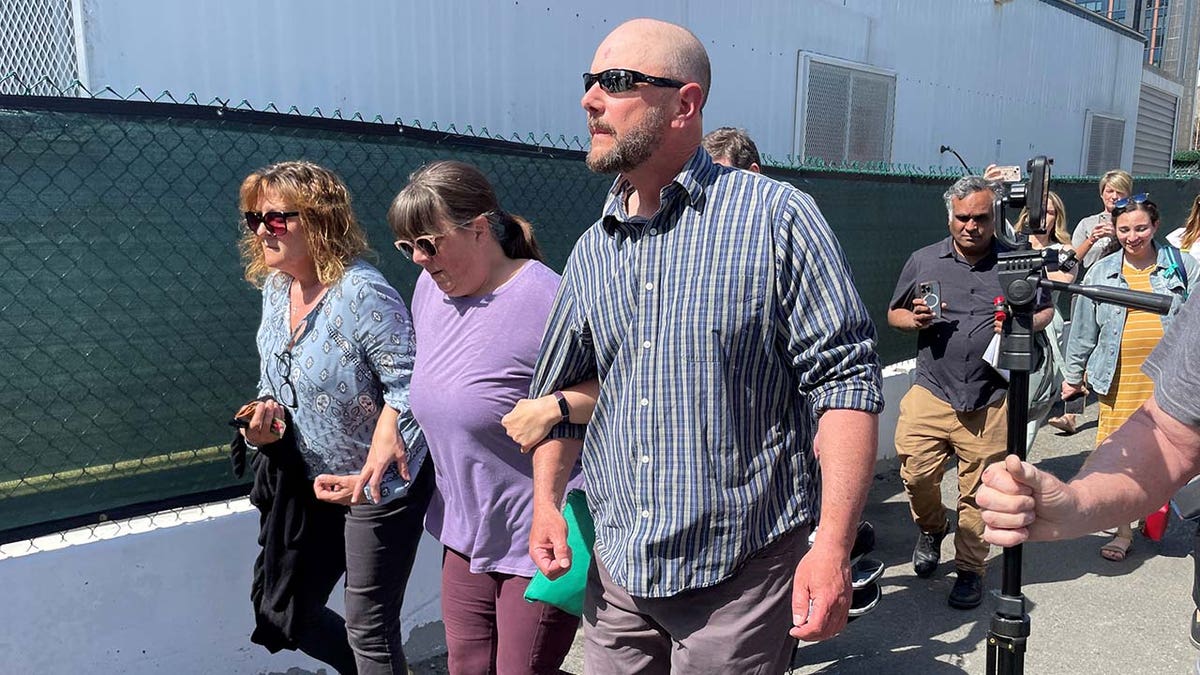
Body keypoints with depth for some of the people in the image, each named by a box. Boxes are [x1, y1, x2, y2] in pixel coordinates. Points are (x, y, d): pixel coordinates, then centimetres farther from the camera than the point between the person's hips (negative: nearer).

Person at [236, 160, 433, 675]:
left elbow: (408, 384, -24)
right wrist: (266, 412, -5)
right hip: (316, 481, 9)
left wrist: (364, 476, -26)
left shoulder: (362, 293, -23)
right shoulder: (275, 287, 3)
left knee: (368, 627, 5)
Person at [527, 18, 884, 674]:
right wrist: (546, 499, 5)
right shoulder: (591, 251, 6)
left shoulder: (776, 216, -11)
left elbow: (845, 379, -13)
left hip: (740, 572, -5)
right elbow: (559, 389, 16)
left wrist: (833, 546, -19)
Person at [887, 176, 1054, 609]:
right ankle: (932, 529, 26)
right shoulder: (923, 261, 9)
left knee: (978, 493, 3)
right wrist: (915, 319, -8)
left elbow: (1046, 311, 16)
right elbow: (894, 314, 15)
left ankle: (970, 570, 22)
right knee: (916, 473, -6)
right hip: (931, 391, 1)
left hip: (991, 400, -1)